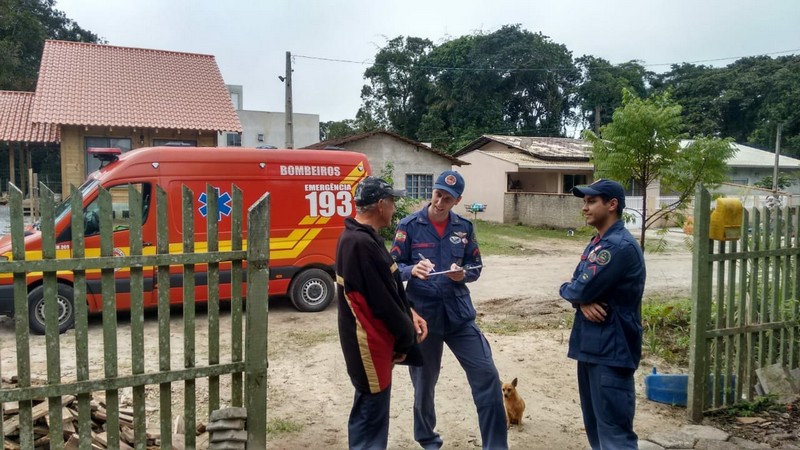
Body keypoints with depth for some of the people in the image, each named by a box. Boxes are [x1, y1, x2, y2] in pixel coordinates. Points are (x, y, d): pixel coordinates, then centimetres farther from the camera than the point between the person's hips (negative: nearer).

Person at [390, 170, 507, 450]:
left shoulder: (464, 227, 2)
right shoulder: (410, 226, -7)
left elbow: (476, 267, 7)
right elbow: (394, 267, -6)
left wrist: (463, 274, -16)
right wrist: (413, 270, -27)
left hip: (459, 313, 2)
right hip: (423, 313, -2)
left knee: (486, 374, -4)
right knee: (424, 381, 13)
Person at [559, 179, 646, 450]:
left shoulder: (620, 246, -19)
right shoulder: (596, 243, 14)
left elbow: (581, 289, -23)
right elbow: (579, 286, 11)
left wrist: (566, 290, 0)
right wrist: (583, 302, -12)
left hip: (611, 351, -10)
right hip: (591, 346, 10)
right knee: (594, 425, 19)